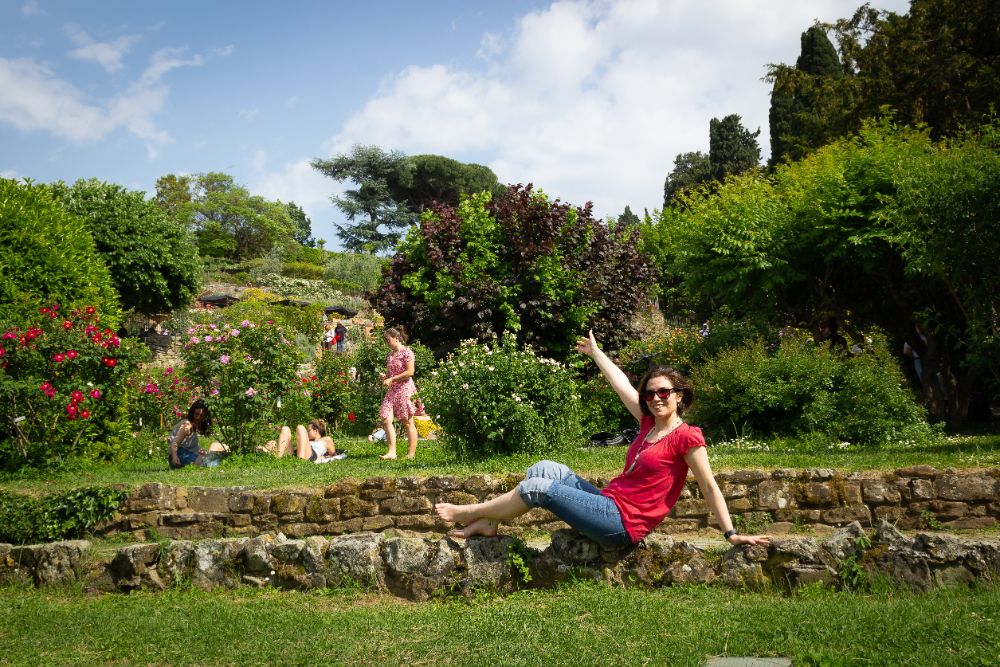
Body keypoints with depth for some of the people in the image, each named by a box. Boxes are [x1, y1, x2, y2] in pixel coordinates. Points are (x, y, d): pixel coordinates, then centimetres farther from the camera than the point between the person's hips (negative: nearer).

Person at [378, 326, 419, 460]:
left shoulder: (406, 352, -8)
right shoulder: (390, 355, 15)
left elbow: (410, 372, -16)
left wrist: (391, 379, -15)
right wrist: (384, 376, 2)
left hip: (405, 389, -7)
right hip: (392, 390, 7)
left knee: (408, 422, 0)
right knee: (386, 419, -7)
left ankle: (411, 453, 6)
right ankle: (392, 452, -5)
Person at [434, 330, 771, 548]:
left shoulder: (686, 436, -12)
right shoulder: (650, 423, 11)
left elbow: (709, 486, -12)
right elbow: (622, 386, 18)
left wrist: (731, 533, -13)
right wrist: (596, 353, 28)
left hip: (622, 523, -8)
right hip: (610, 502, 8)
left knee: (539, 488, -11)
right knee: (545, 468, 2)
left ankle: (471, 512, 6)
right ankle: (488, 522, 2)